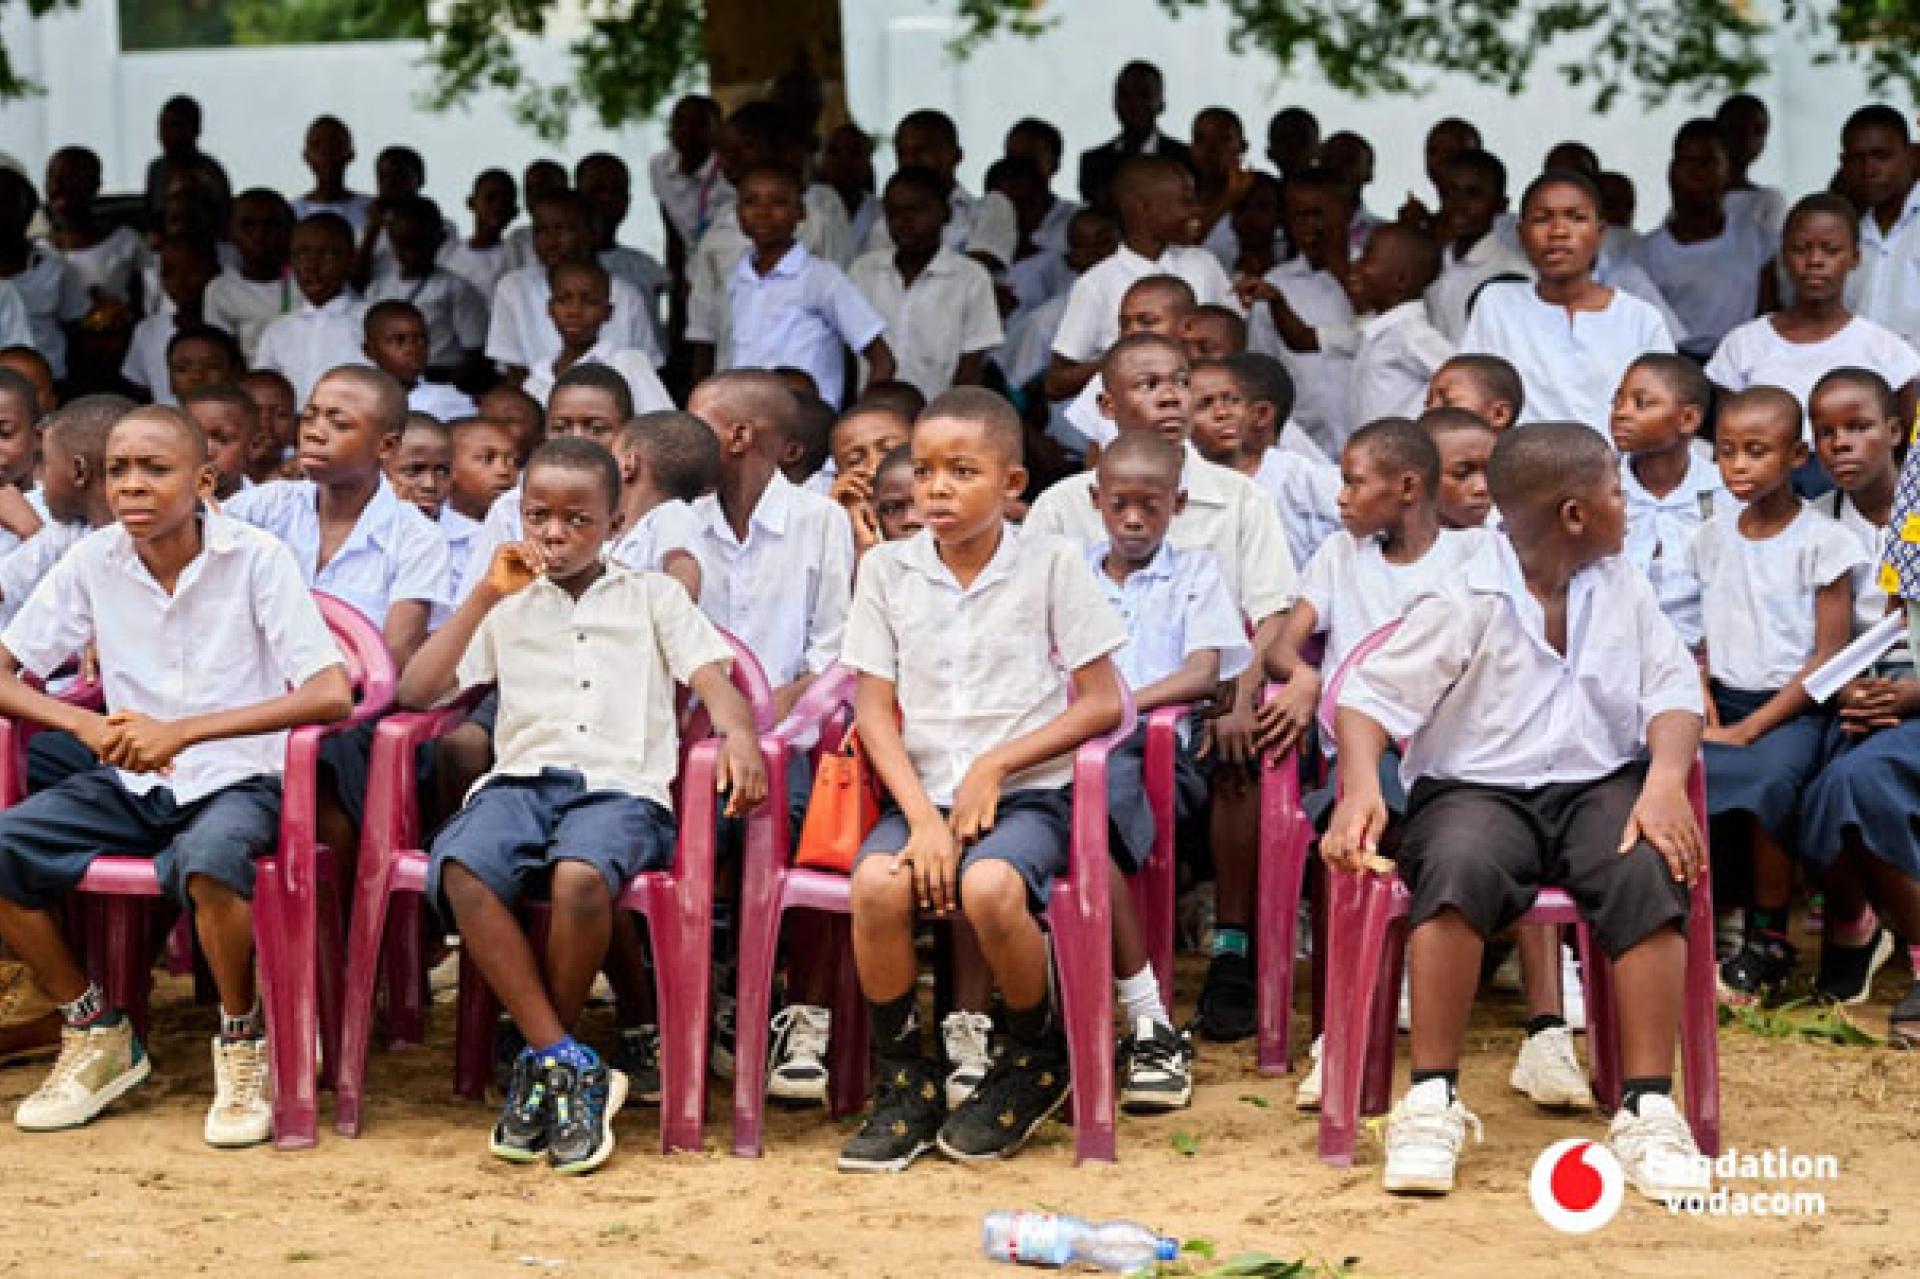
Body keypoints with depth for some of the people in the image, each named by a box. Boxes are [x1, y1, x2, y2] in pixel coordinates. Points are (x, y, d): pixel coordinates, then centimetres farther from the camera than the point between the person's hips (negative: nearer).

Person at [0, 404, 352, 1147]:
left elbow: (332, 695, -21)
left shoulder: (256, 560, -12)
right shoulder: (95, 562, -1)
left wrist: (183, 731, -28)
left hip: (236, 781, -5)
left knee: (208, 858, -38)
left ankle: (242, 1044, -12)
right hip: (130, 787, 5)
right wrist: (87, 725, -18)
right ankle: (96, 1034, 1)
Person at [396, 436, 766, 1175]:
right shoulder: (510, 608, 24)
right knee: (463, 870, -34)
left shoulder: (652, 597, 20)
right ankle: (569, 1063, -26)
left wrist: (739, 734, -16)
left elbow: (713, 679, 6)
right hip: (522, 777, 2)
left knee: (580, 876, -38)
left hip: (621, 785, -2)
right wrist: (485, 597, 6)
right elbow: (417, 690, 12)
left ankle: (541, 1063, -15)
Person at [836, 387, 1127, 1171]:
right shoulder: (888, 570, 8)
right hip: (922, 789, 3)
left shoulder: (1051, 564, 1)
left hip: (1029, 791, -2)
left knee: (989, 887, -35)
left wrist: (994, 767, -10)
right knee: (876, 884, -30)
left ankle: (1038, 1059, -5)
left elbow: (1102, 701, -1)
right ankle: (905, 1082, -9)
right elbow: (874, 709, 4)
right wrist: (922, 815, -11)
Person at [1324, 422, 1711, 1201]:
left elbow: (1673, 690, 5)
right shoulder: (1465, 605, -3)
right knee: (1460, 867, -37)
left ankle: (1647, 1108, -26)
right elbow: (1370, 695, -6)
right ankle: (1433, 1099, -27)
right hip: (1477, 787, -3)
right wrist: (1362, 787, -25)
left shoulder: (1624, 591, 11)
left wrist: (1666, 779, -16)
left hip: (1600, 781, 3)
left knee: (1648, 872, -31)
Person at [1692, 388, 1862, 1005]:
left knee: (1765, 782, -36)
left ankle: (1769, 942, -18)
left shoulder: (1821, 541, -5)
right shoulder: (1713, 536, 11)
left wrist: (1748, 729, -15)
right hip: (1724, 701, 5)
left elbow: (1829, 654, -9)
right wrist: (1704, 708, -5)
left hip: (1791, 708, -5)